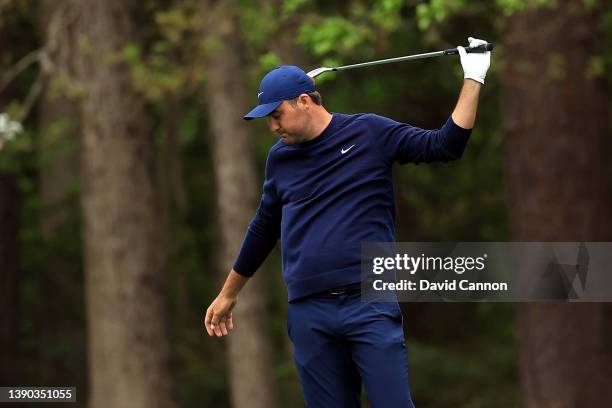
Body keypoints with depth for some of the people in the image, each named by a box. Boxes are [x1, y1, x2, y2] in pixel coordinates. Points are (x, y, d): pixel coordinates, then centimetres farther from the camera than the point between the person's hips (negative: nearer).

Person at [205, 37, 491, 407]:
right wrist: (228, 294, 32)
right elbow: (263, 230, 26)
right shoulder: (280, 158, 15)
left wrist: (473, 79, -5)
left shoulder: (370, 133, 3)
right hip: (309, 314, 4)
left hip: (370, 305, -3)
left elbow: (445, 146, -1)